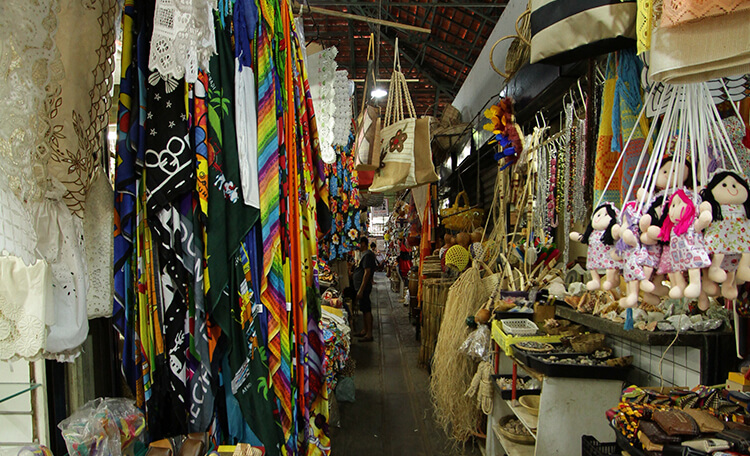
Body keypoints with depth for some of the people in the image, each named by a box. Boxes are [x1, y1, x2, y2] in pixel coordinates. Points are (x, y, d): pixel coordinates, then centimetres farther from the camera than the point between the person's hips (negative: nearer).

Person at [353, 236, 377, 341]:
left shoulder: (367, 255, -17)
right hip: (360, 287, 11)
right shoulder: (363, 254, 16)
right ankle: (365, 330, 26)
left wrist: (361, 290, -25)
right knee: (364, 309, 16)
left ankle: (369, 334, -3)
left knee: (366, 310, -6)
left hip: (364, 287, -11)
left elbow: (367, 272, -23)